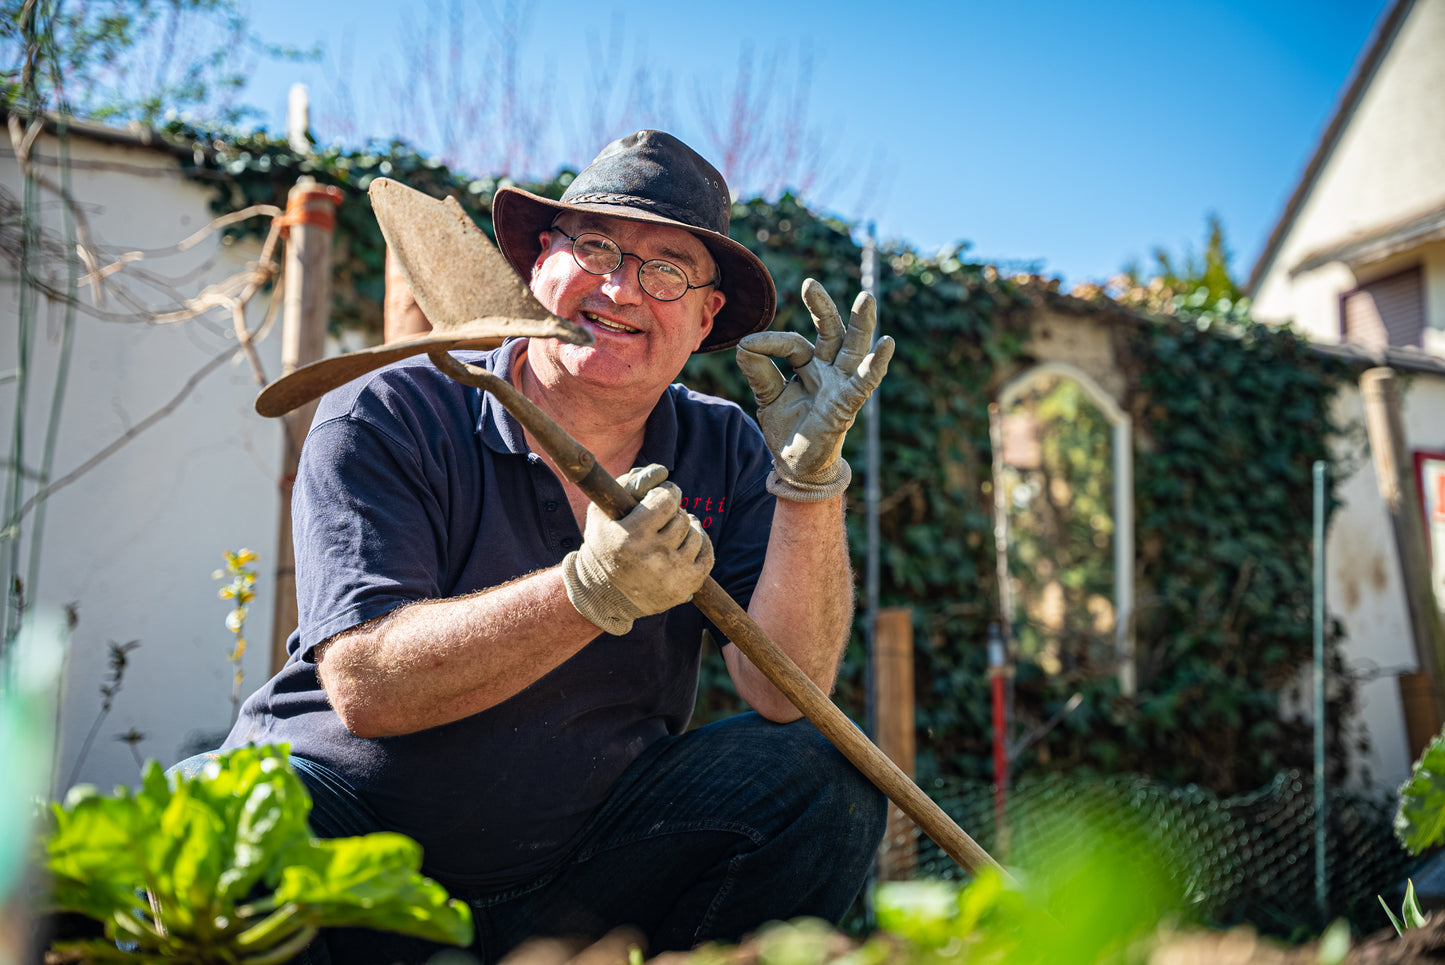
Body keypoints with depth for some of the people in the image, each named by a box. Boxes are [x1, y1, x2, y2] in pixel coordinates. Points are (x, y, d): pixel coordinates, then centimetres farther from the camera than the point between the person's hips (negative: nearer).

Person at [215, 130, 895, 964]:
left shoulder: (726, 454, 0)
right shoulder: (387, 420, -10)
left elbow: (787, 696, -12)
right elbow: (363, 686, -23)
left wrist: (810, 482, -24)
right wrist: (590, 591, -35)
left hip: (577, 884, 4)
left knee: (826, 780, -17)